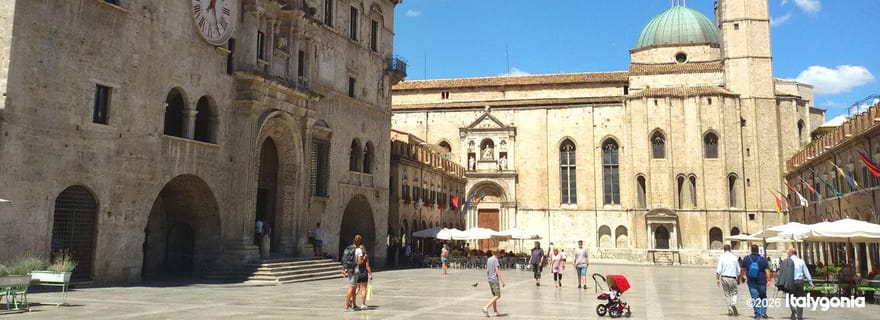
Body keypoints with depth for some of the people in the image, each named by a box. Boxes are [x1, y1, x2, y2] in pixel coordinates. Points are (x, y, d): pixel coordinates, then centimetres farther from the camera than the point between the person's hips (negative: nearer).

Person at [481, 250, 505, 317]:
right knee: (497, 296, -6)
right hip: (495, 280, -9)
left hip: (490, 280, 9)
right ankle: (486, 307, -17)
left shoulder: (488, 260, 11)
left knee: (494, 296, 13)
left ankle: (495, 312, 12)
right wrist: (502, 281, -16)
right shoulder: (495, 260, -13)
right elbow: (497, 271, -18)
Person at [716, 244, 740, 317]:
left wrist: (717, 279, -8)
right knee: (734, 293, 11)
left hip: (724, 277, 0)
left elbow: (719, 269, -10)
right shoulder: (734, 257, 2)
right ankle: (733, 304, -18)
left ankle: (730, 310, 13)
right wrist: (738, 279, 19)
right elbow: (738, 270, 7)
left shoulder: (721, 257, -2)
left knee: (727, 294, 11)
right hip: (732, 278, 0)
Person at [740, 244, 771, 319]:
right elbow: (767, 271, -14)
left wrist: (741, 277, 18)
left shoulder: (746, 259, -4)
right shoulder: (763, 260, -7)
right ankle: (763, 312, 14)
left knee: (755, 298, 4)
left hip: (751, 282, 0)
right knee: (763, 297, 19)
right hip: (761, 282, 0)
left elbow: (742, 270, 4)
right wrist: (768, 280, -14)